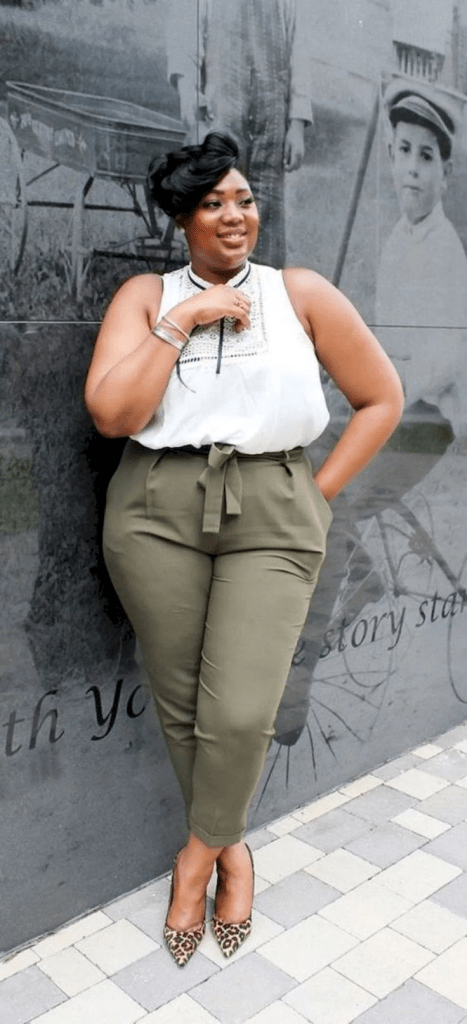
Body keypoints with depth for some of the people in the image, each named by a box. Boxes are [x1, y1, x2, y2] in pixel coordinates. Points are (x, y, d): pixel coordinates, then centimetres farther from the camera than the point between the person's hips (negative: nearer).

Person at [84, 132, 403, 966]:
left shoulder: (301, 294, 7)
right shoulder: (146, 296, 8)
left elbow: (381, 398, 10)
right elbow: (110, 413, -6)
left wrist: (319, 492, 3)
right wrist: (181, 323, -7)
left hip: (272, 519, -1)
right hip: (156, 513, 1)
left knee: (242, 711, -9)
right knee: (182, 706, 7)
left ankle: (201, 850, 21)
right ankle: (230, 849, 33)